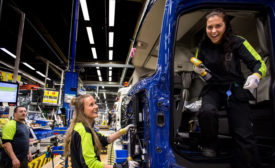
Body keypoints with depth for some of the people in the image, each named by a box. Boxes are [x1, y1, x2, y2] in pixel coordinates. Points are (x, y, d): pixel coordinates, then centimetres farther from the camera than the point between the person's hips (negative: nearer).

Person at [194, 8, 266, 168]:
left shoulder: (238, 42, -8)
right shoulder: (203, 46, 1)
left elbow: (260, 64, -4)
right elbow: (199, 66, 18)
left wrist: (256, 76, -26)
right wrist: (198, 70, -6)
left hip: (236, 89, -1)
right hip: (213, 88, 1)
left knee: (244, 135, -12)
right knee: (207, 111, -33)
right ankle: (210, 146, -5)